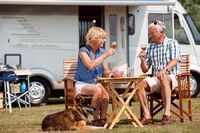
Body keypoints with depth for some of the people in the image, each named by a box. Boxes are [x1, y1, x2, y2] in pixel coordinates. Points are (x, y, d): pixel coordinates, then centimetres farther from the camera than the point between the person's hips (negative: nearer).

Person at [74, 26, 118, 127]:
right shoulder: (84, 51, -9)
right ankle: (96, 119, -25)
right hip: (82, 84, -5)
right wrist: (105, 55, -27)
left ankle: (103, 118, -30)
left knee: (105, 90, -30)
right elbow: (91, 65, -28)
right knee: (98, 90, -35)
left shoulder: (101, 51, 8)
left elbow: (105, 71, 10)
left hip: (96, 83, 5)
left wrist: (109, 73, -14)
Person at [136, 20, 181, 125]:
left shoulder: (172, 43, 3)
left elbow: (175, 60, -15)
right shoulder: (150, 47, 16)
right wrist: (143, 60, -5)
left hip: (171, 77, -5)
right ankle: (147, 115, -27)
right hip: (155, 79, 5)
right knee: (140, 86, -23)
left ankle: (167, 113, -46)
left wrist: (165, 69, -34)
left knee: (164, 79, -40)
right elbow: (145, 70, 17)